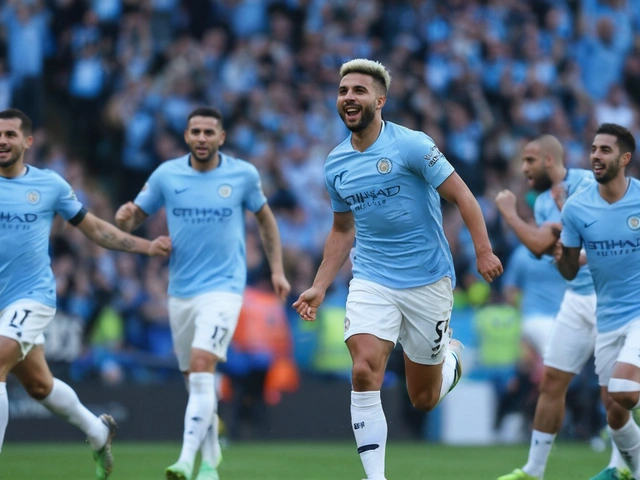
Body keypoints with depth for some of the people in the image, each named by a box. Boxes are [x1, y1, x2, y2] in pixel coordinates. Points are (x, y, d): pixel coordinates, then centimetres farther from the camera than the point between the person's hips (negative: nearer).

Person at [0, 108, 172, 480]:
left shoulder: (50, 184, -1)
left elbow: (94, 228, 12)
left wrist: (147, 246, 10)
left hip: (33, 296, -3)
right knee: (38, 383, 16)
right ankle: (99, 432, 41)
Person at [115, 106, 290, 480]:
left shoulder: (243, 174, -2)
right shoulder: (166, 175, 0)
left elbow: (265, 218, 13)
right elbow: (136, 216, 6)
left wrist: (277, 269, 8)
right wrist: (125, 217, -18)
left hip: (224, 287, -3)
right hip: (181, 291, 3)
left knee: (202, 366, -21)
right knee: (195, 379, 9)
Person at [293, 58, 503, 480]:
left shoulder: (411, 145, -12)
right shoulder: (336, 164, 5)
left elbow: (461, 195, -9)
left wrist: (483, 250, -20)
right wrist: (320, 287, 12)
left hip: (427, 282, -3)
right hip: (371, 281, 3)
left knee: (424, 399, 8)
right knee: (365, 371, -22)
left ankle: (451, 353, 43)